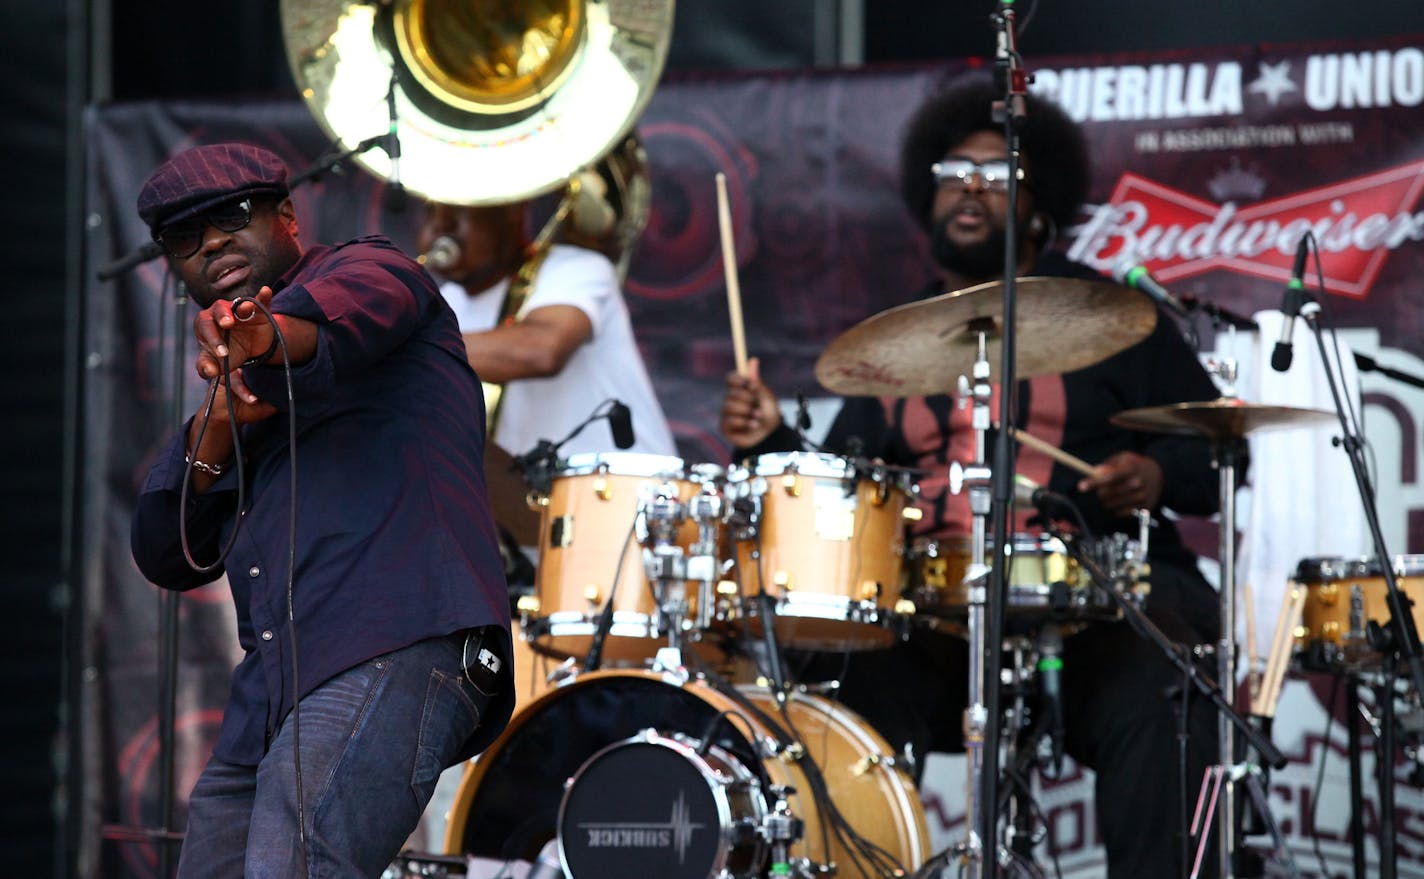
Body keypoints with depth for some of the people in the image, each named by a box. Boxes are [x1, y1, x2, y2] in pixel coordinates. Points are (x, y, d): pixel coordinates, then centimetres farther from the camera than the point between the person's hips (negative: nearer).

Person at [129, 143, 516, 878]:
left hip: (394, 656, -9)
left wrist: (274, 337, -42)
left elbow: (352, 304, -18)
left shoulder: (367, 269, 10)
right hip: (266, 701, 9)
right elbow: (168, 559, 20)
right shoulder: (239, 385, 30)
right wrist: (213, 432, 1)